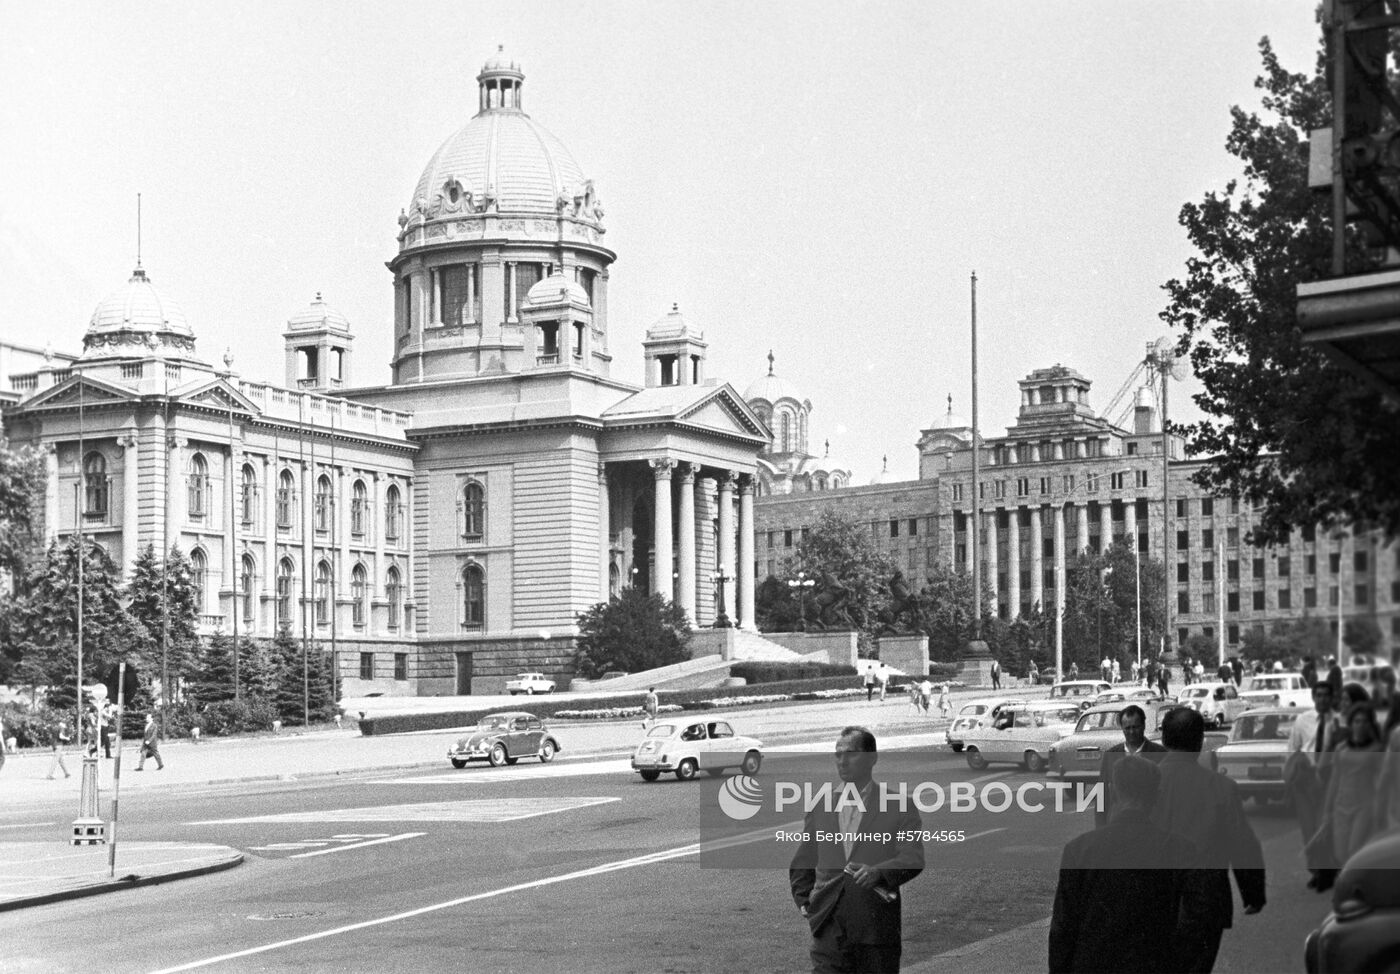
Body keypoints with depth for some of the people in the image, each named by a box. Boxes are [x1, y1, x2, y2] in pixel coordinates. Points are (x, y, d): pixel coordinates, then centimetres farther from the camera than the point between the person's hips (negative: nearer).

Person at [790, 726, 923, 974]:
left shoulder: (898, 807, 2)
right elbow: (800, 867, 24)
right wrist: (804, 903, 10)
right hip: (829, 932, 2)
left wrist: (878, 872, -27)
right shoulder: (819, 808, 13)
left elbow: (913, 859, -10)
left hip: (878, 934, -2)